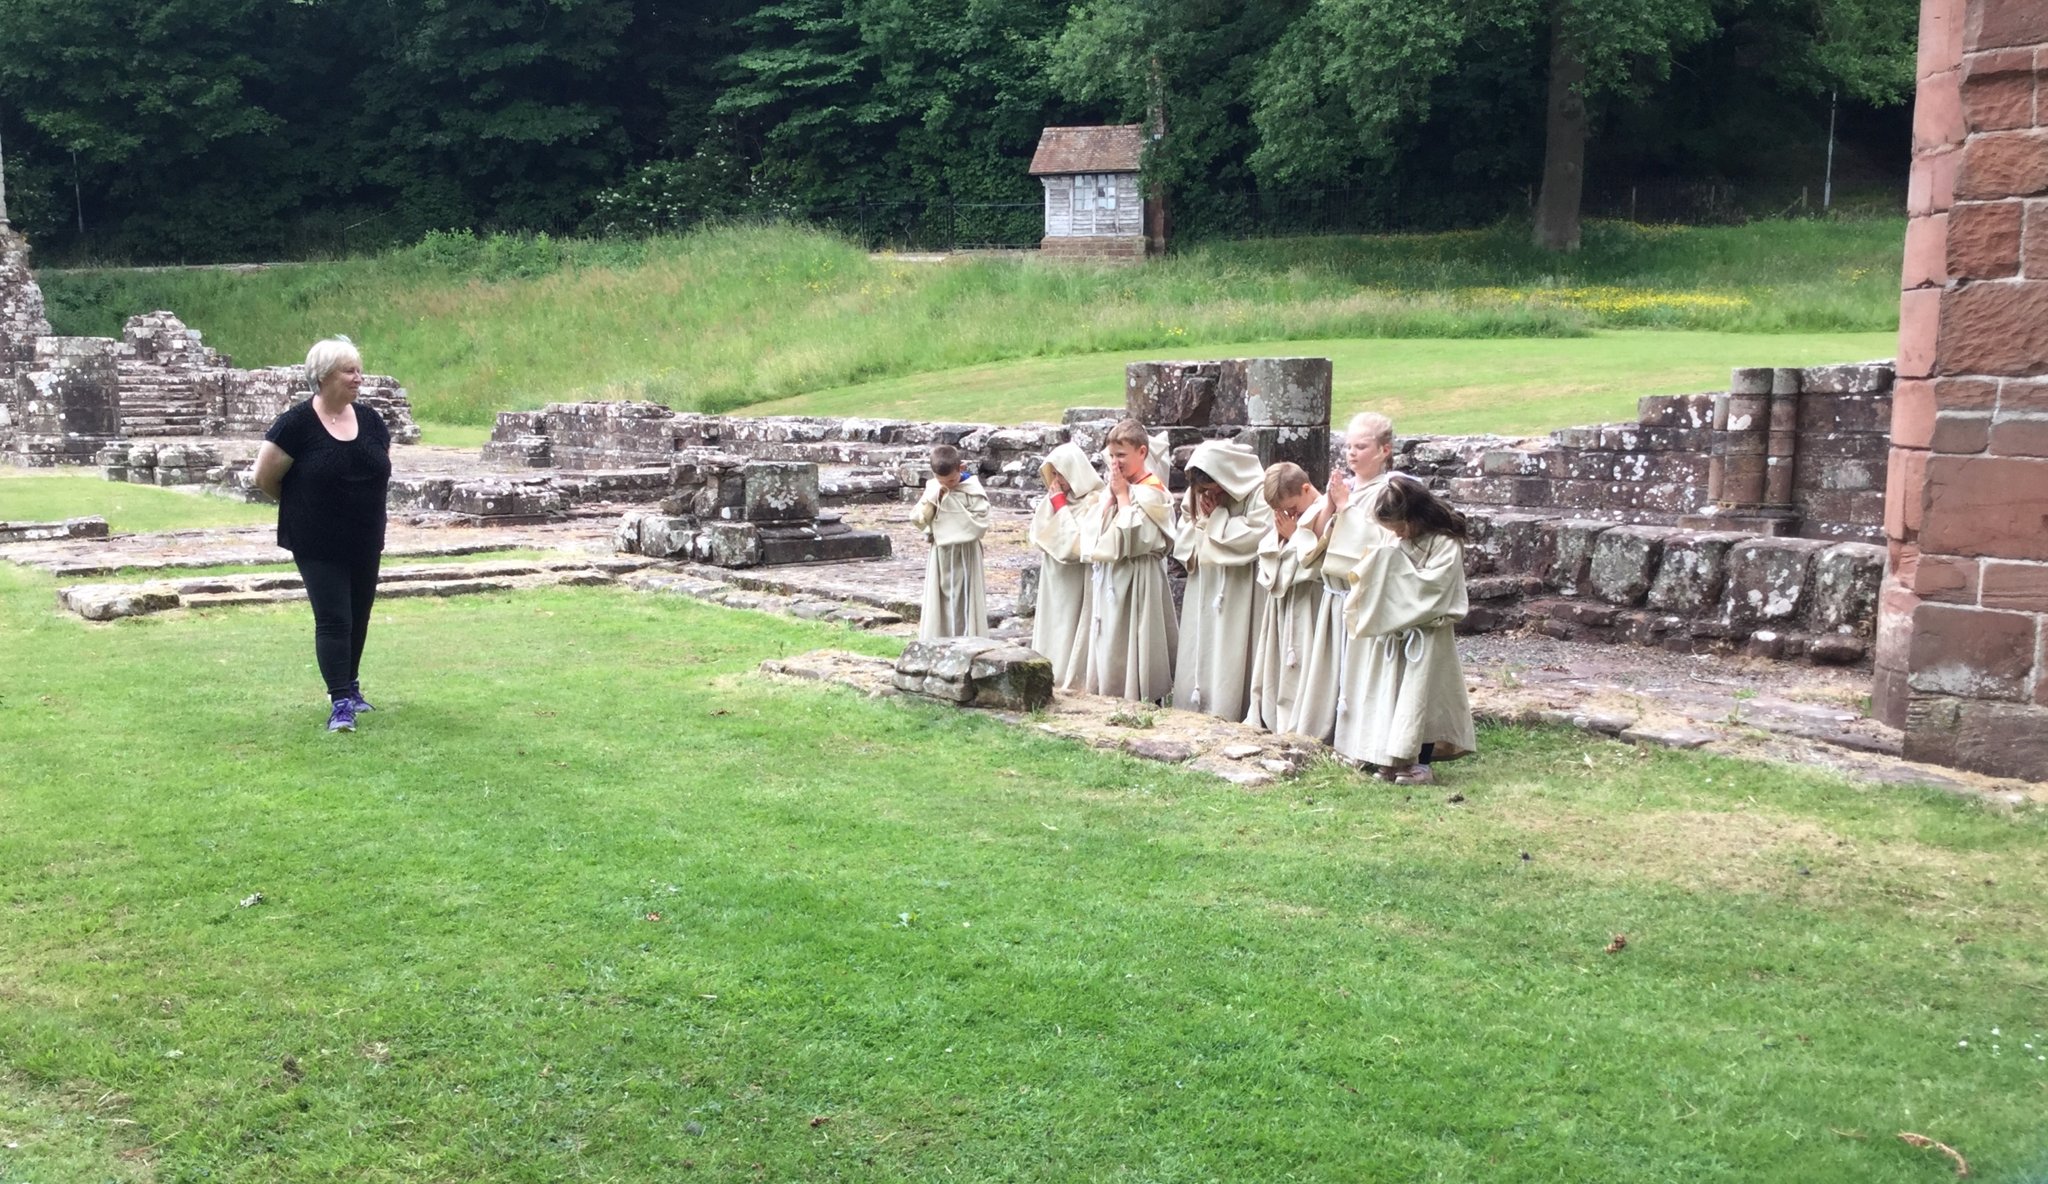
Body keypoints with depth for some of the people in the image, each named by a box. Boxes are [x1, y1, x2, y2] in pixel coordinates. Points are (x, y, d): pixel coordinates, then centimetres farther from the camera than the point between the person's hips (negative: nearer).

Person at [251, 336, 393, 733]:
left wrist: (363, 505, 11)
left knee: (358, 616, 15)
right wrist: (301, 505, 6)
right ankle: (340, 702, -5)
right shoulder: (297, 424, -13)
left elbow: (384, 471, 17)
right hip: (318, 547, -5)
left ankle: (350, 685, 32)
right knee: (333, 620, -8)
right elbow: (265, 478, -7)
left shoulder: (370, 421, 3)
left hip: (366, 543, 5)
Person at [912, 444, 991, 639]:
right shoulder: (932, 489, 2)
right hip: (941, 554, 4)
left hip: (965, 555, -4)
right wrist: (933, 499, -15)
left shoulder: (972, 490, -11)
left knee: (964, 601, 0)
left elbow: (980, 523, -18)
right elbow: (918, 520, 0)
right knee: (940, 601, 7)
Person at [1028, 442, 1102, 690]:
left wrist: (1060, 507, -16)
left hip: (1076, 586, -8)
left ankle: (1072, 684, 3)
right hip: (1054, 584, 8)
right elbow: (1038, 537, 7)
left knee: (1070, 638, -4)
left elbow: (1075, 544, -23)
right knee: (1052, 636, 12)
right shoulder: (1056, 498, 8)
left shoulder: (1093, 502, -16)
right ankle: (1051, 681, 20)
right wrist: (1050, 504, -6)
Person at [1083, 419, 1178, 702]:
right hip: (1110, 577, 8)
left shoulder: (1152, 490, -12)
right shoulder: (1115, 486, 12)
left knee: (1133, 646, -4)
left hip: (1137, 580, -8)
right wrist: (1112, 496, -4)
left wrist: (1122, 495, -14)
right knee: (1109, 645, 11)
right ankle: (1108, 695, 17)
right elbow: (1093, 532, 8)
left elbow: (1134, 533, -21)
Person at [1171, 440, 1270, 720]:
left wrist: (1217, 517, -13)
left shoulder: (1258, 493, -12)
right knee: (1197, 657, 8)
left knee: (1230, 658, -7)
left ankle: (1227, 716, -2)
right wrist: (1203, 519, -9)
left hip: (1238, 592, -6)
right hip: (1203, 589, 6)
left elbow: (1257, 537, -21)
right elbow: (1183, 541, 10)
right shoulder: (1195, 495, 8)